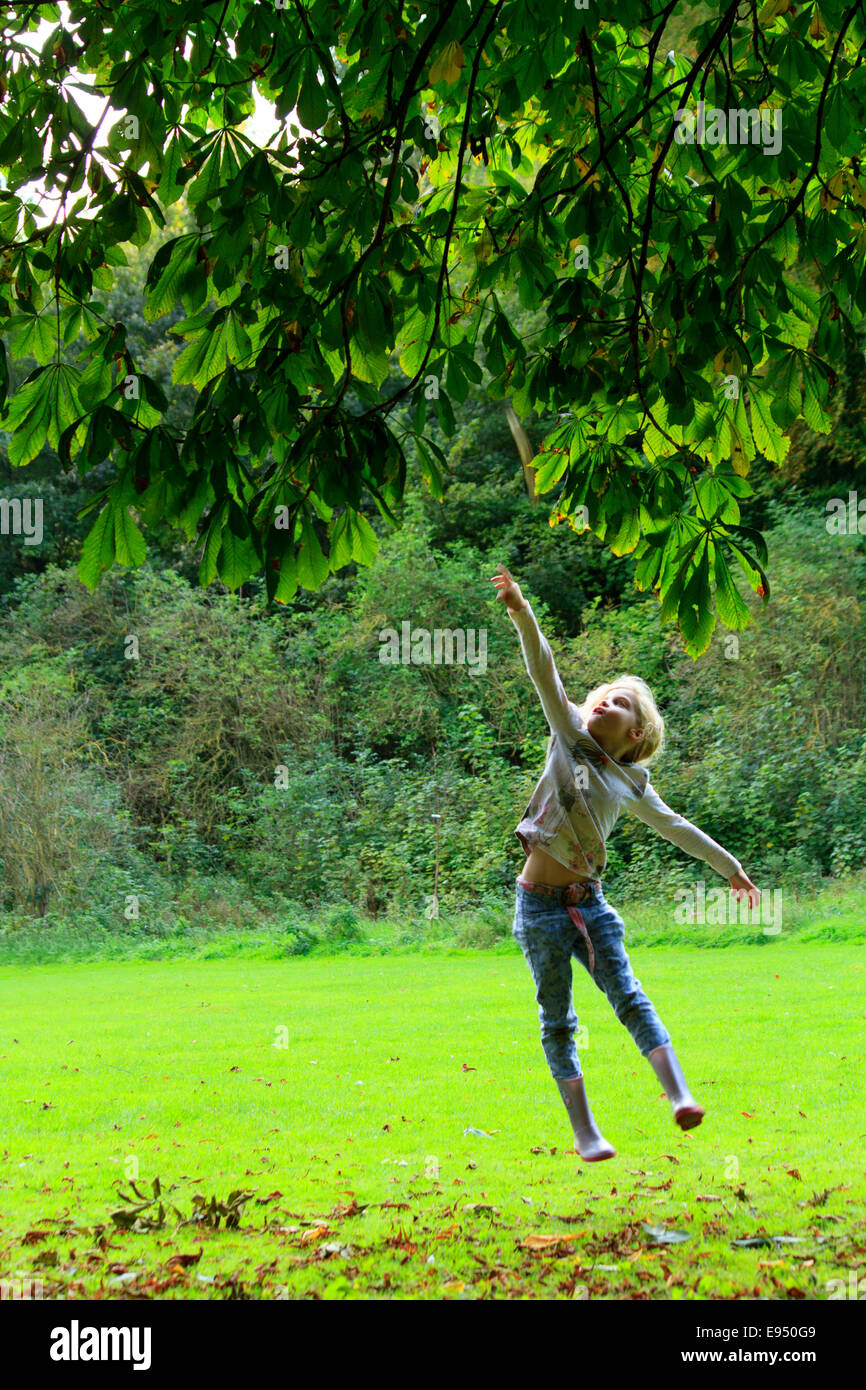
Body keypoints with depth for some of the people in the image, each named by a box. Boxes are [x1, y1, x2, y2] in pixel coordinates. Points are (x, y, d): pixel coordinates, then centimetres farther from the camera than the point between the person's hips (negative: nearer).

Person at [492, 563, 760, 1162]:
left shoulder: (631, 783, 10)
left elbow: (674, 825, 25)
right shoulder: (569, 736, 3)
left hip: (588, 903, 2)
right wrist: (523, 615, -22)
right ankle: (585, 1132, 7)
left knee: (629, 997, -13)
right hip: (539, 904, -2)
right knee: (558, 1021, 2)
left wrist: (730, 866, 32)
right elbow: (545, 674, -10)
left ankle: (681, 1096, -22)